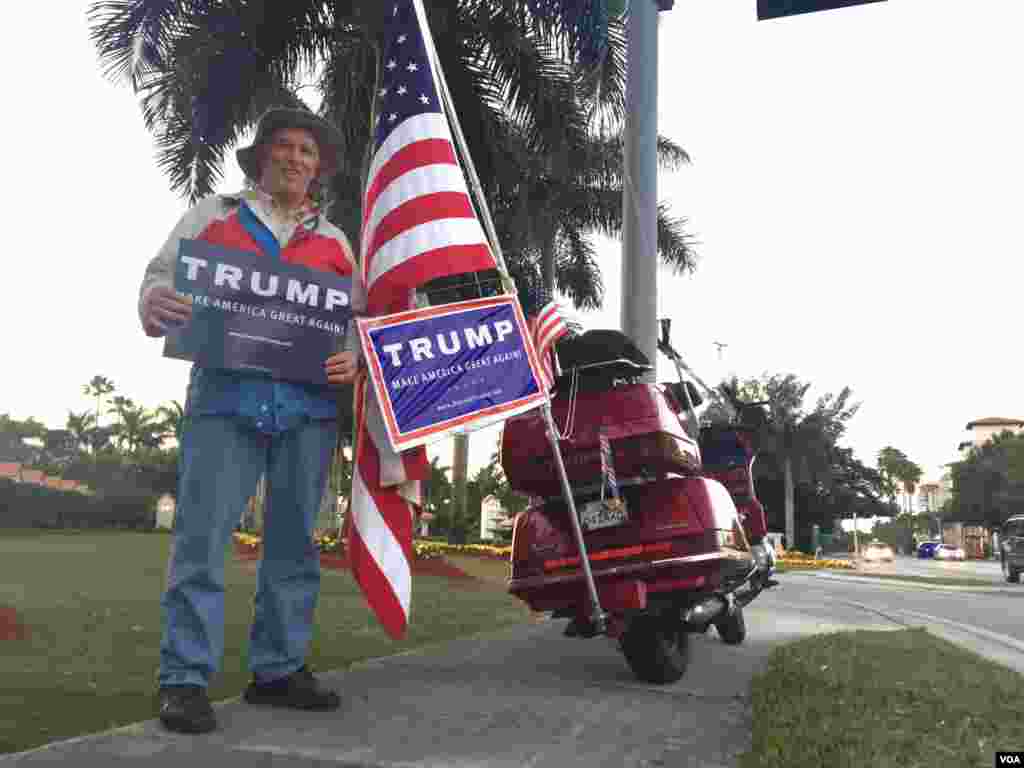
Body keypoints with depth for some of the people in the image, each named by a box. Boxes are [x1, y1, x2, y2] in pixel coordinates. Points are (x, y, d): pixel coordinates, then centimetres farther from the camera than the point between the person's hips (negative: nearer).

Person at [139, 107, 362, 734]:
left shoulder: (334, 241, 20)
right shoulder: (212, 215, 15)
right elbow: (162, 277, 9)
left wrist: (353, 360, -6)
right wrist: (155, 303, -15)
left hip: (309, 400, 3)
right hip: (226, 393, -2)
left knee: (294, 538, 6)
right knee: (202, 535, -6)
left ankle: (280, 669, 16)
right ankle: (184, 680, 2)